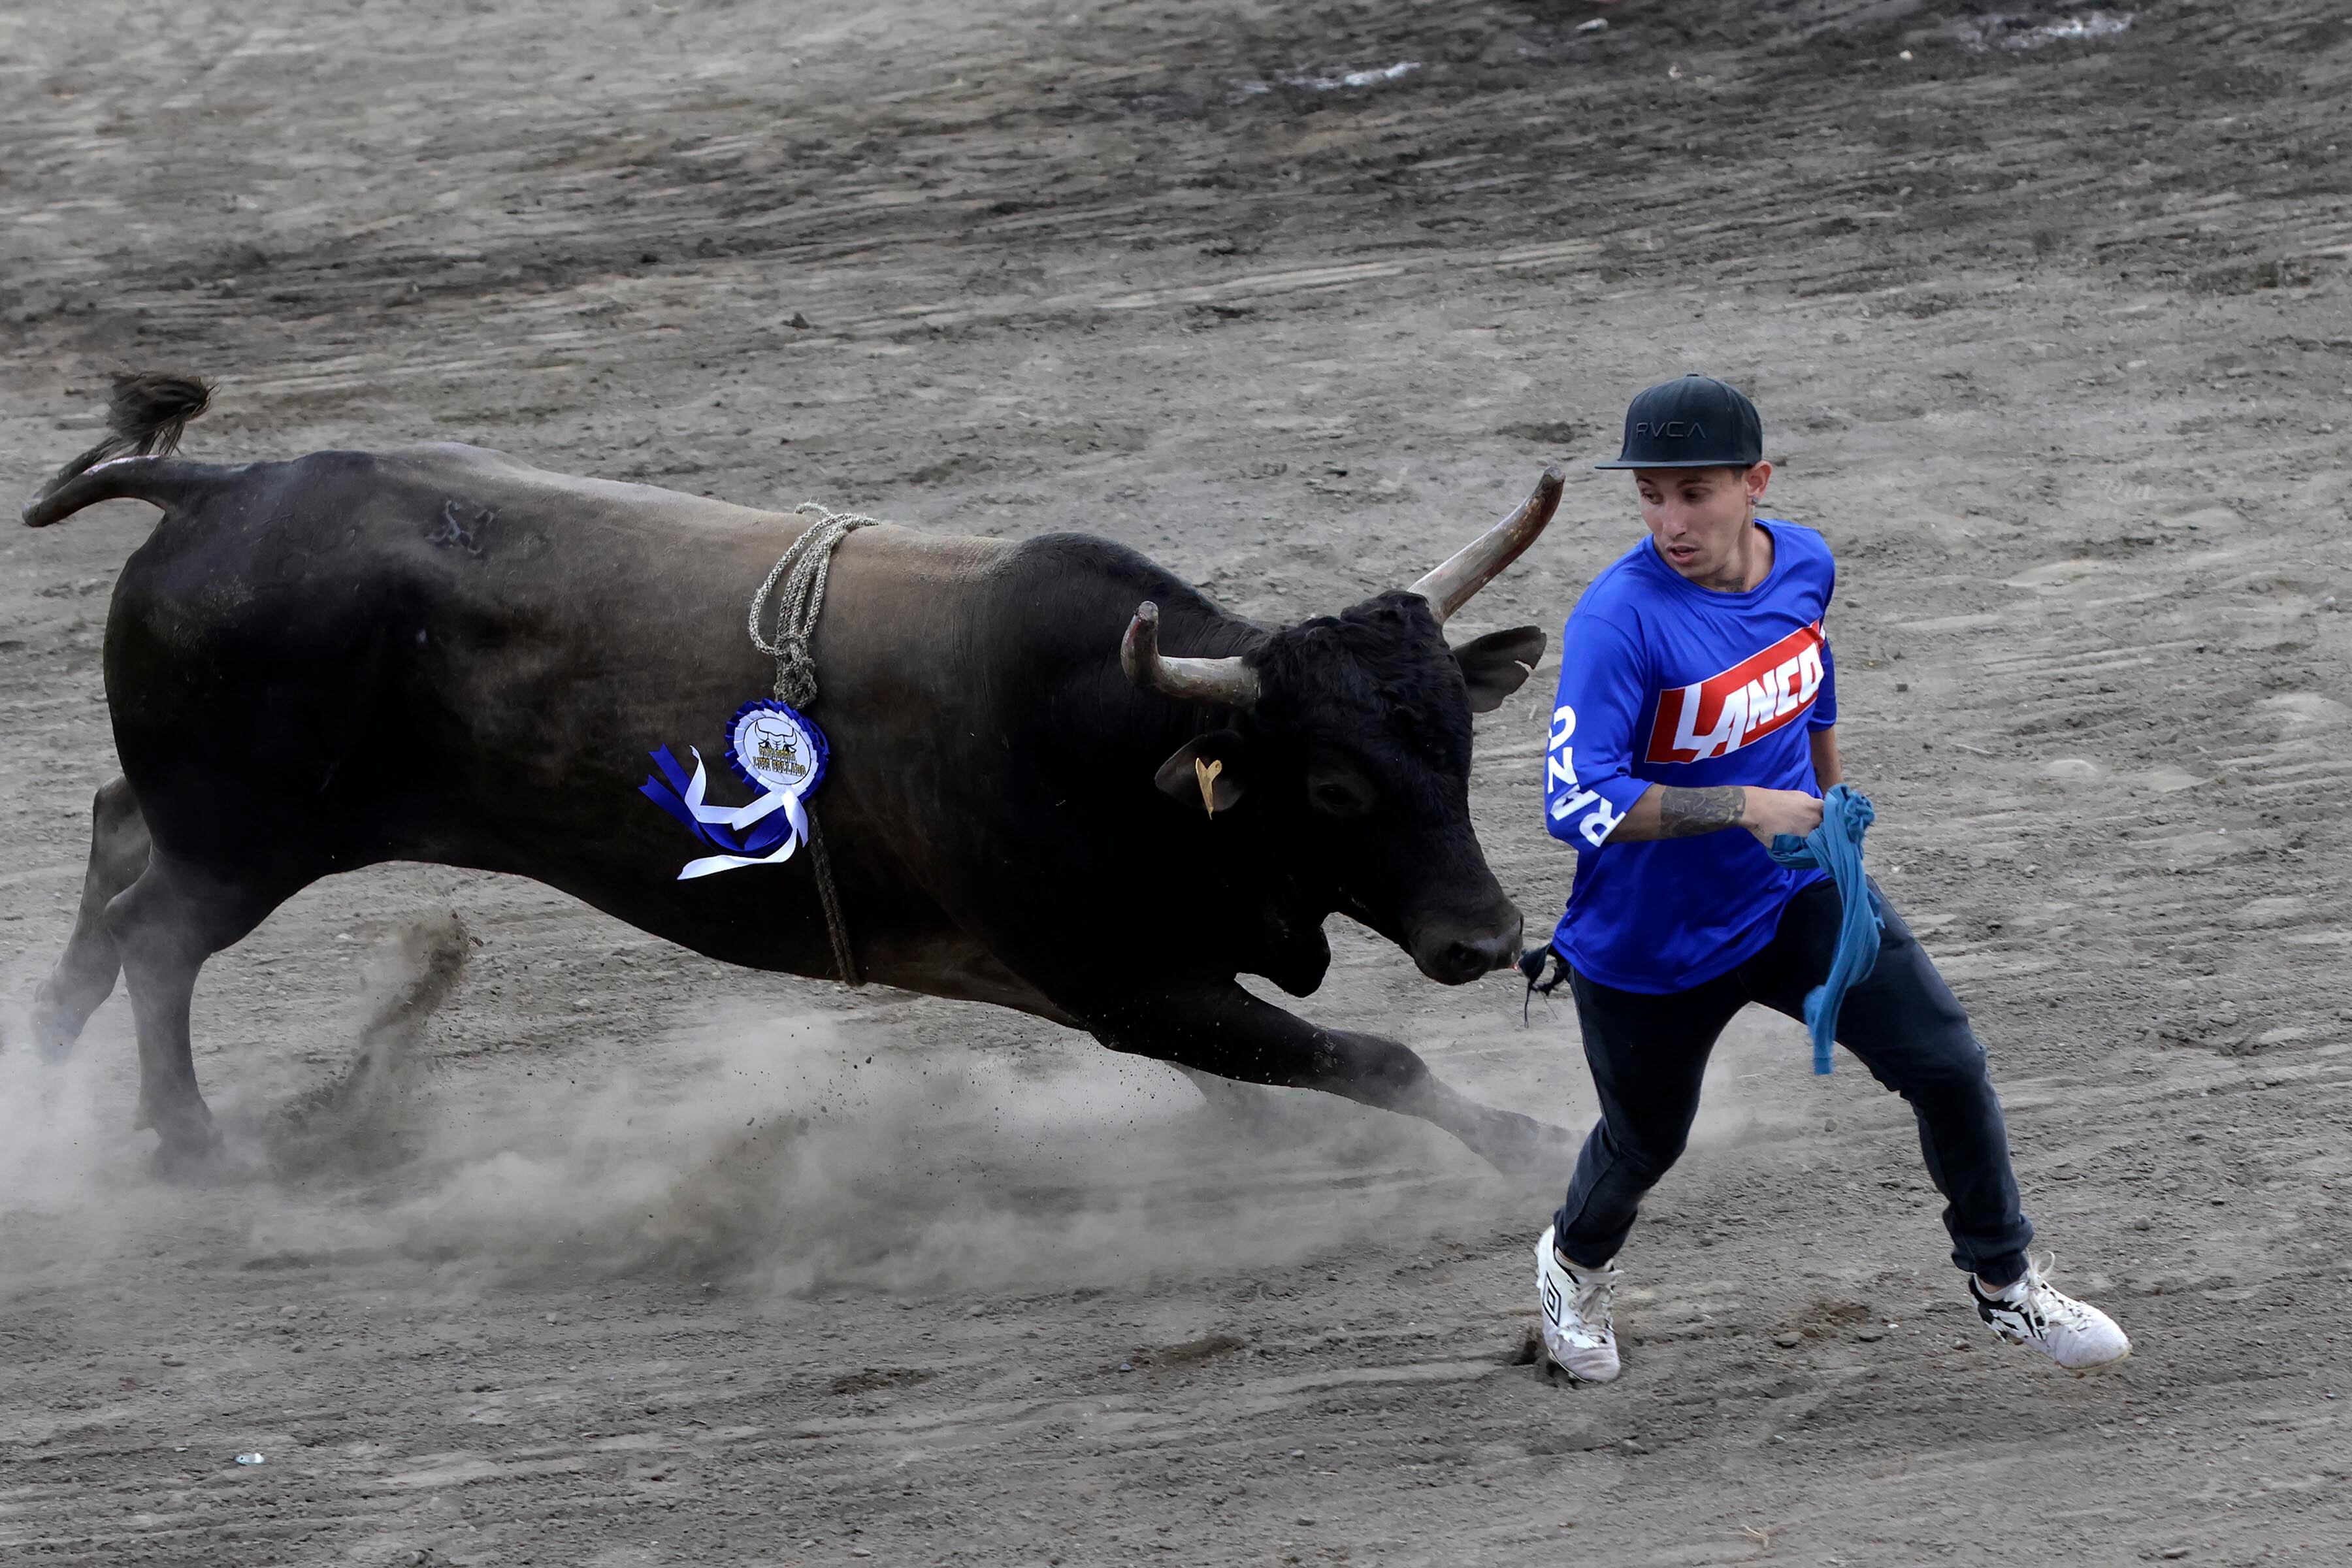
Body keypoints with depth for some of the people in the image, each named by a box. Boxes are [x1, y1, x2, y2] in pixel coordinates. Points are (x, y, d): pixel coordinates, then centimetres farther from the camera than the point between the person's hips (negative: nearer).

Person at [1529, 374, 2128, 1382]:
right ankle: (1576, 1262, 52)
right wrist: (1745, 808, -40)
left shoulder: (1804, 564, -9)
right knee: (1645, 1143, 17)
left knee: (1947, 1064, -8)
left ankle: (2004, 1287, 13)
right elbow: (1576, 801, -36)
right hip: (1651, 942, -4)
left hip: (1798, 896, 4)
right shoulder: (1619, 618, -29)